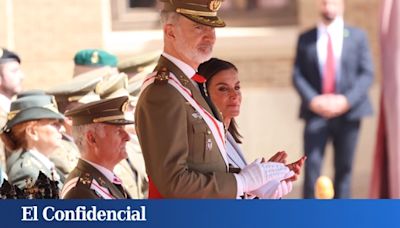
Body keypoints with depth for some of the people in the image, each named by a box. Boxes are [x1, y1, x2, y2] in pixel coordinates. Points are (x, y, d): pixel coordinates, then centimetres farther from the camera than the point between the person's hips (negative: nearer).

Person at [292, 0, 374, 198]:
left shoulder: (357, 36, 7)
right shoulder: (305, 39, 9)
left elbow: (367, 74, 1)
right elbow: (297, 75, 5)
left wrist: (346, 100, -13)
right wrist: (312, 100, -13)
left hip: (347, 112, 1)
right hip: (316, 113, 0)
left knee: (344, 168, 5)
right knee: (312, 165, -11)